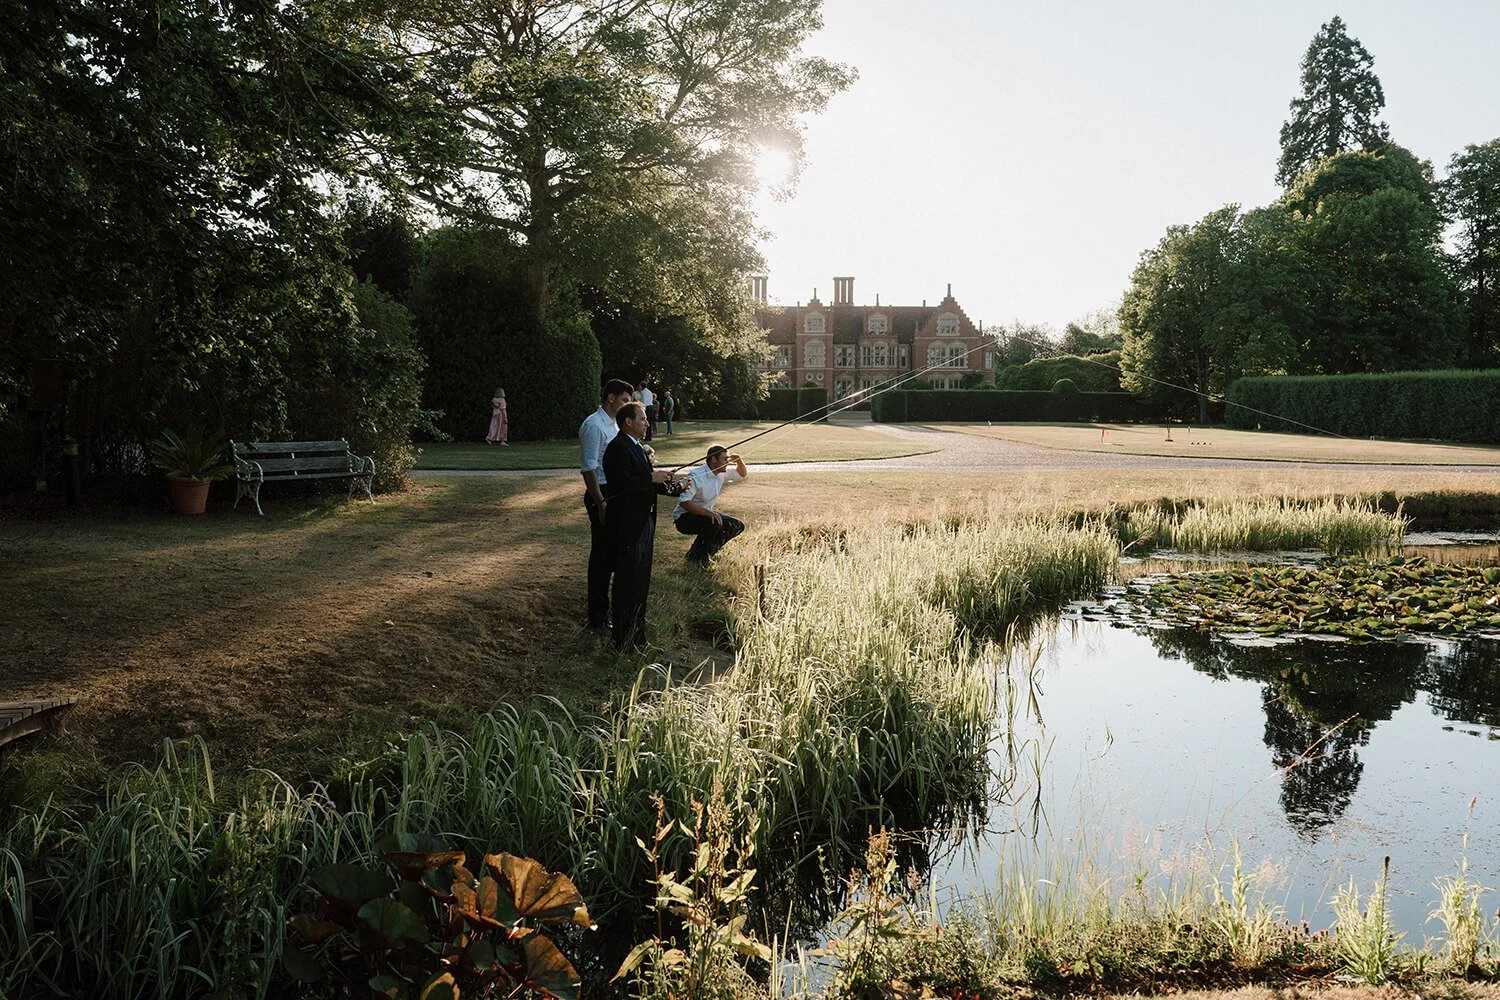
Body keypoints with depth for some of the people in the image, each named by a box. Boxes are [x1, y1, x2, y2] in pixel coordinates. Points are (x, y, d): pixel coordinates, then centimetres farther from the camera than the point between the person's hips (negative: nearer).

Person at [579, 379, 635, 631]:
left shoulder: (613, 425, 14)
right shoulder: (594, 426, -17)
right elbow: (589, 468, -20)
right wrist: (601, 504, -23)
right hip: (601, 496, -9)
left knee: (609, 553, 17)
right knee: (601, 554, -3)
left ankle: (603, 608, 29)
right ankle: (597, 617, 5)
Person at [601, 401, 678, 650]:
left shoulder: (636, 447, 16)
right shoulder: (618, 448, -16)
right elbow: (623, 484, -27)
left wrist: (669, 484, 8)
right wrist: (652, 478, -19)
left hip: (643, 523, 10)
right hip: (627, 526, -10)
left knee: (640, 583, 16)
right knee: (627, 584, -3)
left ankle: (636, 636, 27)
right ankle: (624, 640, 5)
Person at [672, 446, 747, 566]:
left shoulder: (721, 474, 0)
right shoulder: (696, 476, -26)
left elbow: (741, 474, 17)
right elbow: (683, 502, -34)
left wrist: (739, 461, -7)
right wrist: (707, 512, -43)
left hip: (705, 515, 9)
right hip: (683, 518, -9)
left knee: (738, 525, -2)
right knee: (714, 523, -36)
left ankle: (707, 553, 10)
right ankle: (695, 557, -13)